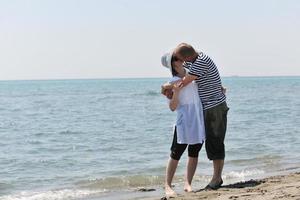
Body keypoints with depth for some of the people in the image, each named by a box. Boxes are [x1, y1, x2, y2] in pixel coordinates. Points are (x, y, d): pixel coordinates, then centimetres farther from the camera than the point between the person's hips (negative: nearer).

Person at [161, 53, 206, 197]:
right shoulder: (173, 83, -7)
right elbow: (172, 107, -9)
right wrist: (175, 92, -25)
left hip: (199, 122, 6)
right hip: (184, 123, -5)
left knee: (194, 154, 9)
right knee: (176, 154, -3)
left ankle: (188, 184, 15)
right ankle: (168, 186, 3)